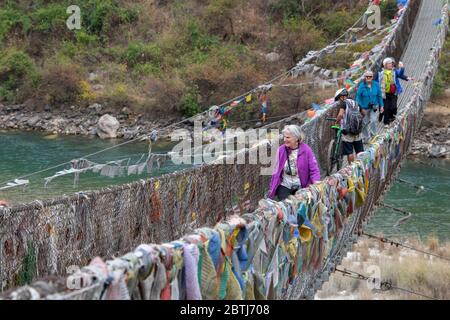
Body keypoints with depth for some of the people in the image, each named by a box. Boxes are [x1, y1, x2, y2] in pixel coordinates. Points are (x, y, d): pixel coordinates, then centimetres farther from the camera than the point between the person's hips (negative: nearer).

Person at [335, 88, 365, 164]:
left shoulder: (343, 103, -5)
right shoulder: (355, 103, 16)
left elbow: (340, 114, -22)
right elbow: (363, 114, 29)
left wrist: (336, 122, -7)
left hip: (347, 131, -6)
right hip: (357, 131, 6)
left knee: (349, 152, 1)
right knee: (360, 152, 13)